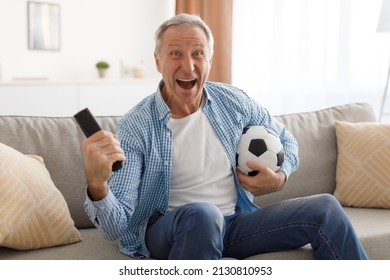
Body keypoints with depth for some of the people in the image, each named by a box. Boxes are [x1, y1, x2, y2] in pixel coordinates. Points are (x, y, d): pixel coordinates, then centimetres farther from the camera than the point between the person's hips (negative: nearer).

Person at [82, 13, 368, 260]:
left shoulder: (233, 101, 0)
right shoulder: (134, 128, -14)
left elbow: (285, 140, 18)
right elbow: (116, 227, -20)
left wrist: (279, 178, -4)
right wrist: (97, 186, -43)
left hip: (234, 222, 5)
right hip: (166, 231, -4)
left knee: (326, 208, -10)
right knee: (201, 213, -39)